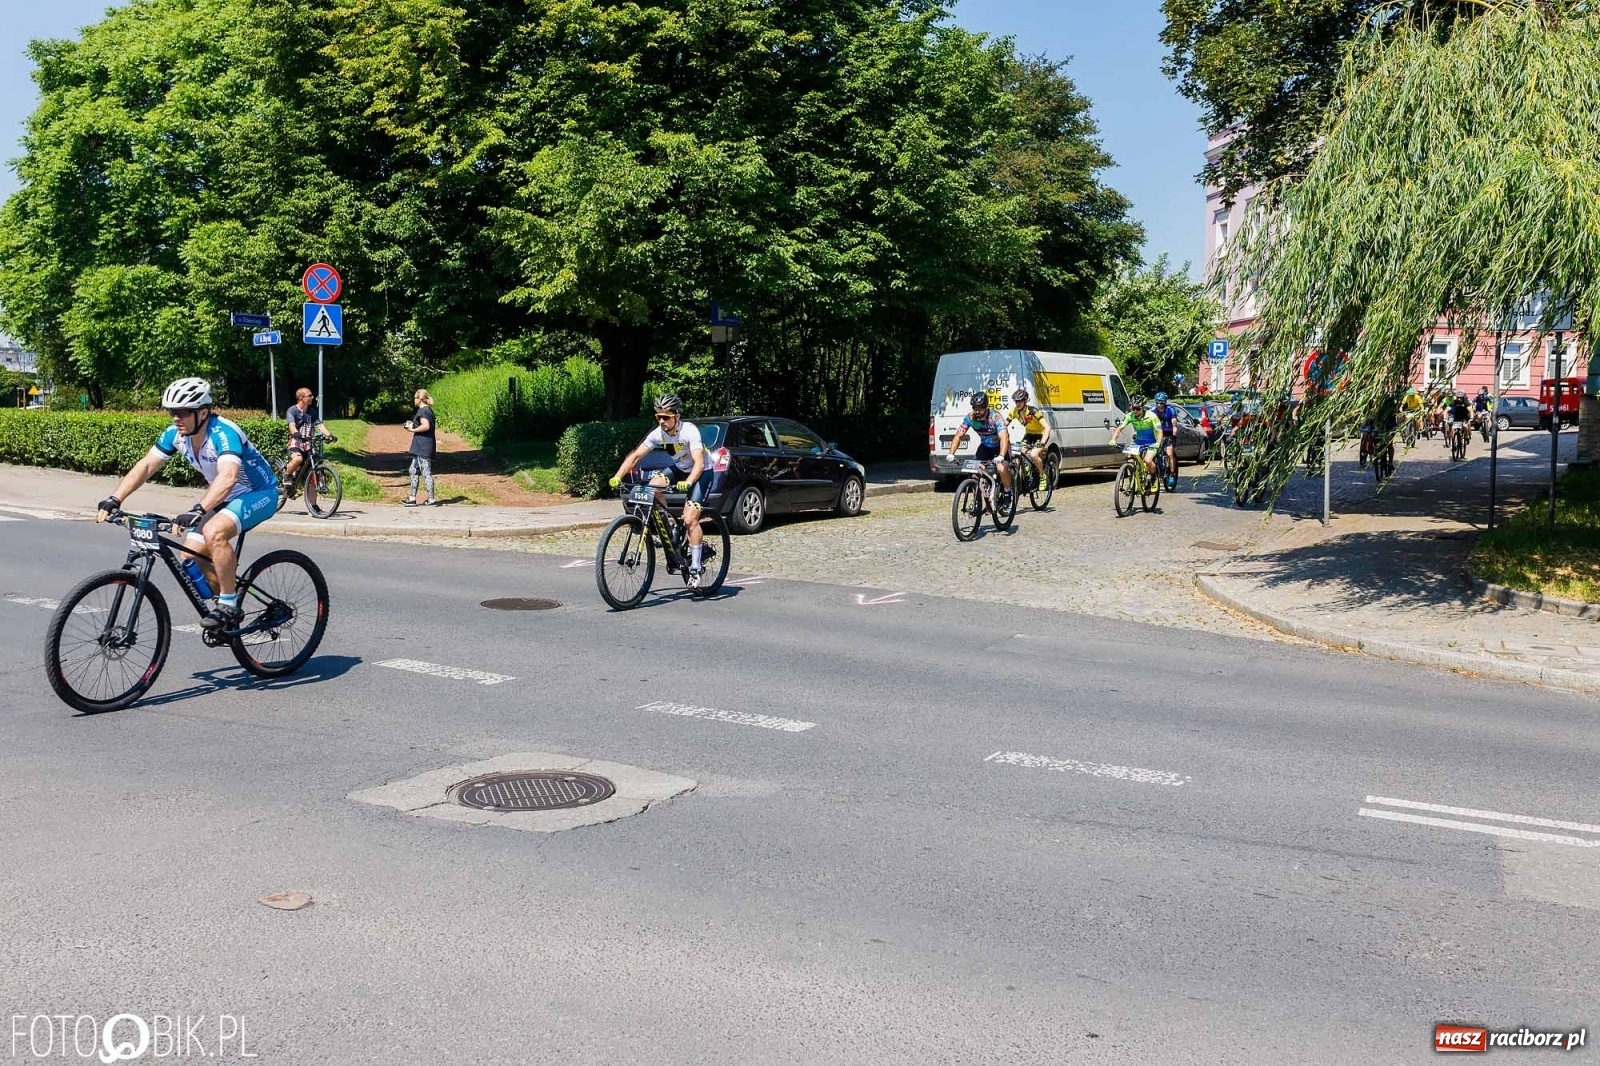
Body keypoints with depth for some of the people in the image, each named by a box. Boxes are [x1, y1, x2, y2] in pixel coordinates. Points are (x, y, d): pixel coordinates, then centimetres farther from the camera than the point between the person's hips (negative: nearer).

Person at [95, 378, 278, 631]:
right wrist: (114, 499, -18)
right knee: (190, 554, -3)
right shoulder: (176, 434, -8)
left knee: (214, 532, -32)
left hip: (259, 494, -8)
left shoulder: (223, 433, -30)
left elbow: (227, 478, -45)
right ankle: (227, 594, 18)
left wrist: (196, 511, -55)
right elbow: (145, 466, -7)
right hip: (225, 496, 8)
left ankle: (229, 606, -19)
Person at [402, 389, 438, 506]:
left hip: (423, 447, -11)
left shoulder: (423, 410, -14)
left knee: (426, 472, -7)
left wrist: (413, 429, -13)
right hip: (420, 447, 11)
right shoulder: (428, 409, 16)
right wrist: (412, 425, 12)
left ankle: (431, 499, -4)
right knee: (413, 471, 14)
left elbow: (426, 426, -27)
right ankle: (412, 498, 18)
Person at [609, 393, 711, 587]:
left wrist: (687, 482, -57)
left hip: (700, 473, -6)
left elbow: (699, 463, -40)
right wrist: (618, 477, -28)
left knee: (690, 519, -19)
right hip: (679, 469, 6)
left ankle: (696, 568, -10)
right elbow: (635, 456, -14)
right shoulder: (658, 433, -15)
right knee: (652, 486, -19)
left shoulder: (690, 431, -30)